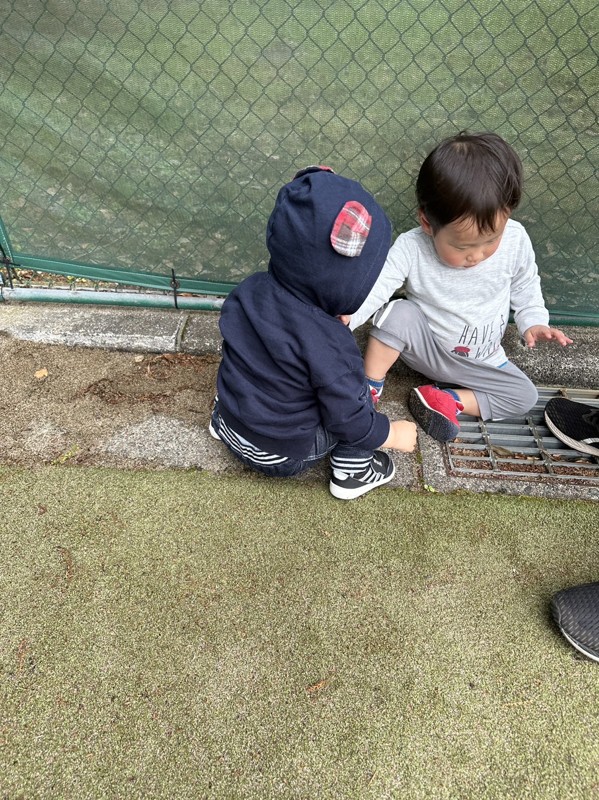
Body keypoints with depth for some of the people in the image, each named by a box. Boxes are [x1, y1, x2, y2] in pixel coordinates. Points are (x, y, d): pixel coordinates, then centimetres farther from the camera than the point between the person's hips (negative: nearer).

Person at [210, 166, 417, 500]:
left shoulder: (249, 291, -15)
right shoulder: (329, 346, -33)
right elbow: (348, 420, -22)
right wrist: (395, 434, -3)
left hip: (233, 430, 6)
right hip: (283, 456, -6)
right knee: (358, 393, 2)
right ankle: (352, 473, 13)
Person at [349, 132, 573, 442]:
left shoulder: (515, 241, -17)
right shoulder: (411, 249, -25)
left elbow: (525, 286, 2)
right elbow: (375, 285, -33)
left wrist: (533, 321, -10)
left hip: (480, 361, 3)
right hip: (425, 345, -3)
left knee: (524, 396, -10)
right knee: (397, 313, -31)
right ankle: (369, 390, -14)